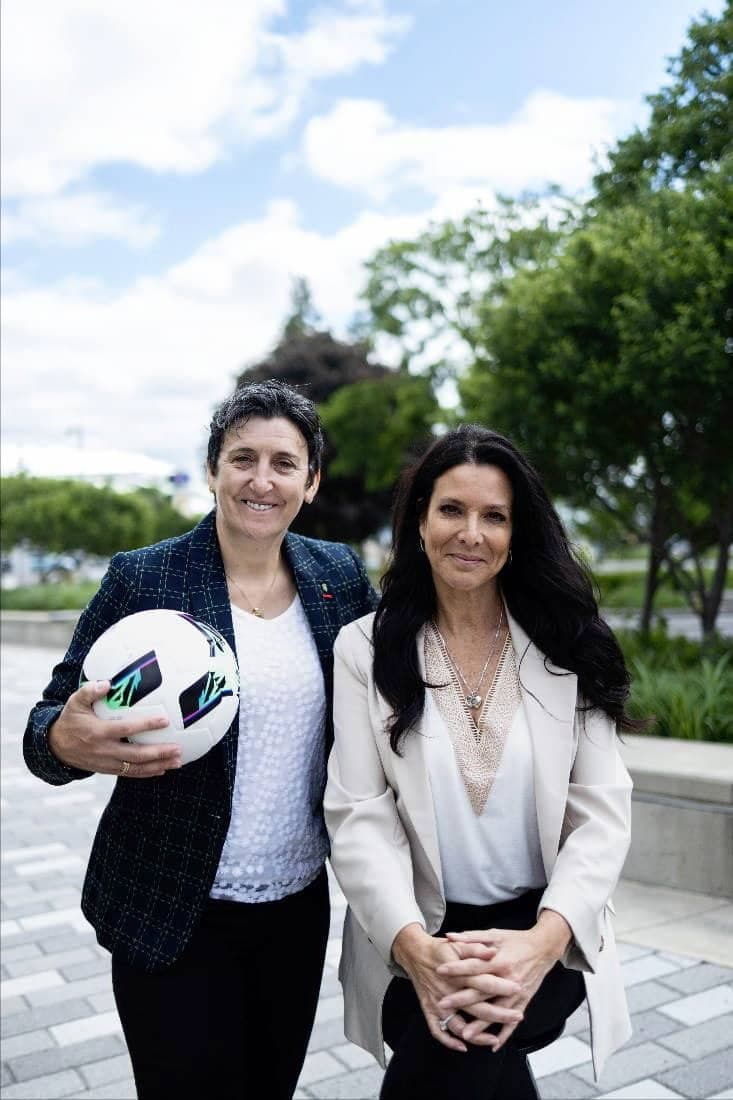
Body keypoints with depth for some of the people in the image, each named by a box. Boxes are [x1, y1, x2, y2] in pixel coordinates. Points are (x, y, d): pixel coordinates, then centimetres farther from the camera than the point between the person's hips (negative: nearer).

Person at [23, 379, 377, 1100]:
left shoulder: (340, 575, -1)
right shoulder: (142, 578, -11)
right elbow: (49, 723, -8)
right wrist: (68, 740, -31)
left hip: (300, 904, 4)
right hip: (172, 916, -3)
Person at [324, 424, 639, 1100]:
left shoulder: (567, 649, 0)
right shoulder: (366, 648, -2)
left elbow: (603, 810, -5)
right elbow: (359, 816, -8)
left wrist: (544, 940, -22)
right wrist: (414, 947, -25)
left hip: (546, 937, 0)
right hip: (419, 944, 1)